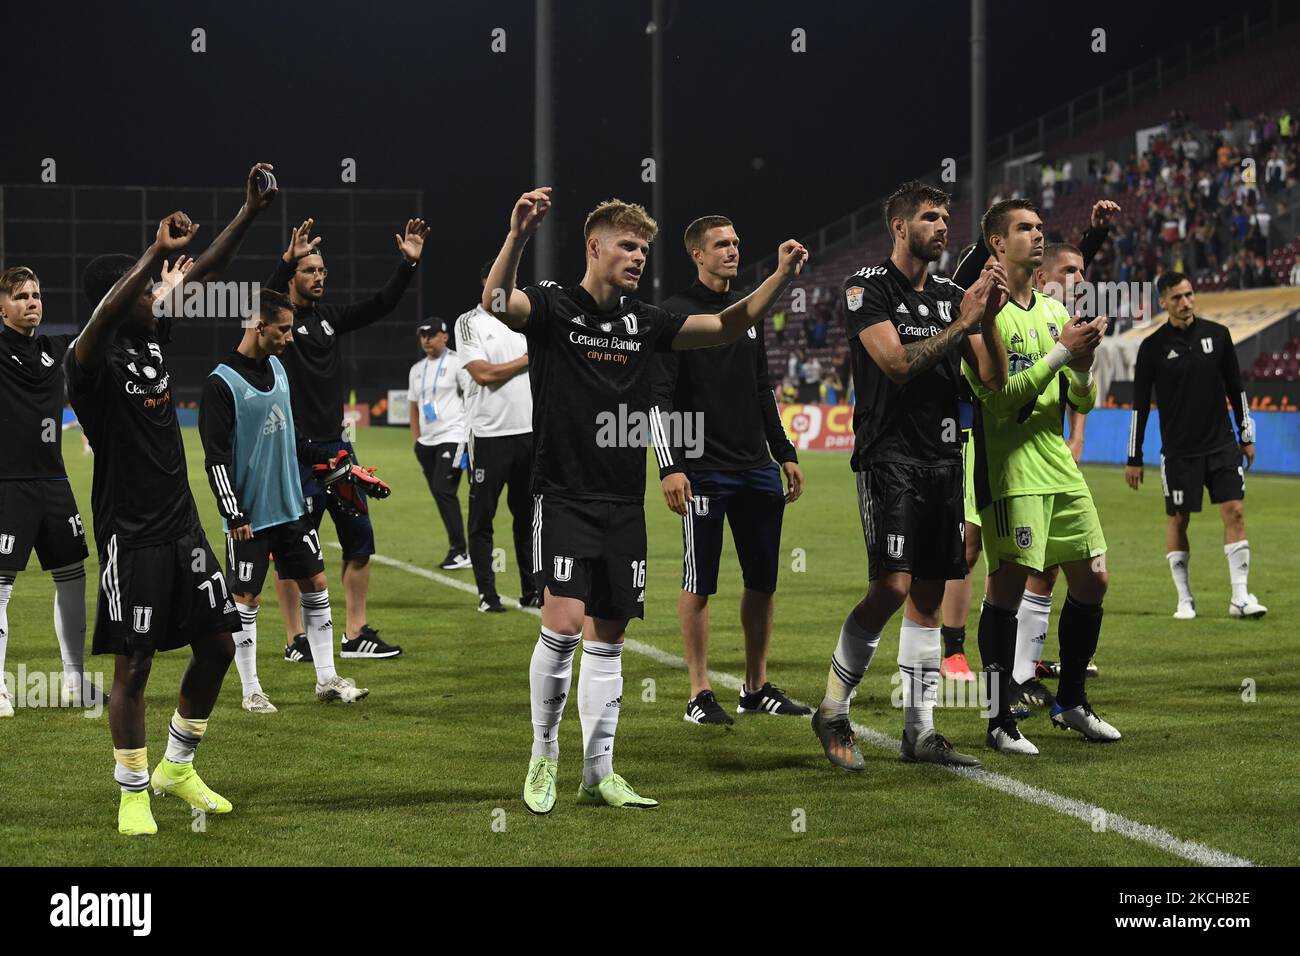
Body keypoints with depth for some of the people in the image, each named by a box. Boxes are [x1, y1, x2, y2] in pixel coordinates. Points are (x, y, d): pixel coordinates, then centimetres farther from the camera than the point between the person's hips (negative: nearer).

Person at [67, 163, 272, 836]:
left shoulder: (153, 337, 6)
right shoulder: (89, 362, -16)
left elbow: (205, 275, 9)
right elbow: (103, 317, -38)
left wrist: (250, 212, 1)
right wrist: (157, 253, -46)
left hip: (182, 522, 8)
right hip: (130, 535, -8)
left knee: (217, 645, 9)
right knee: (134, 666, -2)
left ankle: (178, 768, 26)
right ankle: (133, 793, 11)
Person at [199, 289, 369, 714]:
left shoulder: (277, 368, 9)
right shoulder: (221, 383, -15)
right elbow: (216, 456, -16)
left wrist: (320, 457, 18)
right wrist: (233, 514, -19)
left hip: (290, 505, 8)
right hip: (250, 515, -8)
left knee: (315, 584, 8)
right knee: (246, 599, 1)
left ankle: (327, 679, 16)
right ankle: (251, 692, 10)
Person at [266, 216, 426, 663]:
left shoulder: (331, 317, 13)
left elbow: (381, 305, 9)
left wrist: (408, 263, -5)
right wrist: (288, 259, -45)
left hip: (337, 447, 7)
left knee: (359, 539, 7)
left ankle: (356, 635, 14)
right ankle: (296, 640, 7)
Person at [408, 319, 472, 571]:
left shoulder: (457, 363, -3)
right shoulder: (417, 370, 16)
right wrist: (417, 442, 12)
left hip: (452, 437, -7)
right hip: (427, 442, 7)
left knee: (443, 490, -17)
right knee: (440, 494, 5)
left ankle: (460, 551, -14)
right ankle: (457, 550, 11)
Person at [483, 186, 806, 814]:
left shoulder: (645, 322, 11)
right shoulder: (553, 308, -5)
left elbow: (728, 326, 13)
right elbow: (495, 301, -26)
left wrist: (781, 277, -1)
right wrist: (517, 237, -44)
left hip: (624, 504, 6)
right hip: (564, 498, -5)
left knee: (606, 639, 9)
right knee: (563, 626, -16)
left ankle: (598, 772, 16)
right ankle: (544, 756, 2)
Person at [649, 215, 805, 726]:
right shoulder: (675, 313, -5)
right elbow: (658, 397, -10)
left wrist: (785, 454, 18)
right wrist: (670, 467, -17)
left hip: (757, 469, 7)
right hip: (704, 471, -6)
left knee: (763, 580, 8)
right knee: (700, 583, -1)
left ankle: (757, 688, 18)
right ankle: (700, 695, 5)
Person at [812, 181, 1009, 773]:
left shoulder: (952, 297, 14)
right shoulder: (868, 289, -4)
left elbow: (994, 380, 9)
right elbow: (898, 364, -16)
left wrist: (989, 320, -6)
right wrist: (962, 323, -14)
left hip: (944, 458, 6)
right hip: (890, 454, -6)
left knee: (929, 596, 6)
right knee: (892, 586, -16)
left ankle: (919, 731, 11)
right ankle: (832, 712, -1)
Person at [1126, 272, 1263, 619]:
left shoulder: (1217, 334, 3)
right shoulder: (1153, 347, -4)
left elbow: (1236, 388, 12)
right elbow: (1140, 404, -1)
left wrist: (1246, 436, 11)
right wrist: (1134, 458, -1)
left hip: (1221, 444, 2)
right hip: (1178, 451, -2)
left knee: (1234, 511, -5)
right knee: (1177, 520, 2)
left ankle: (1240, 597, -3)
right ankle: (1185, 600, 13)